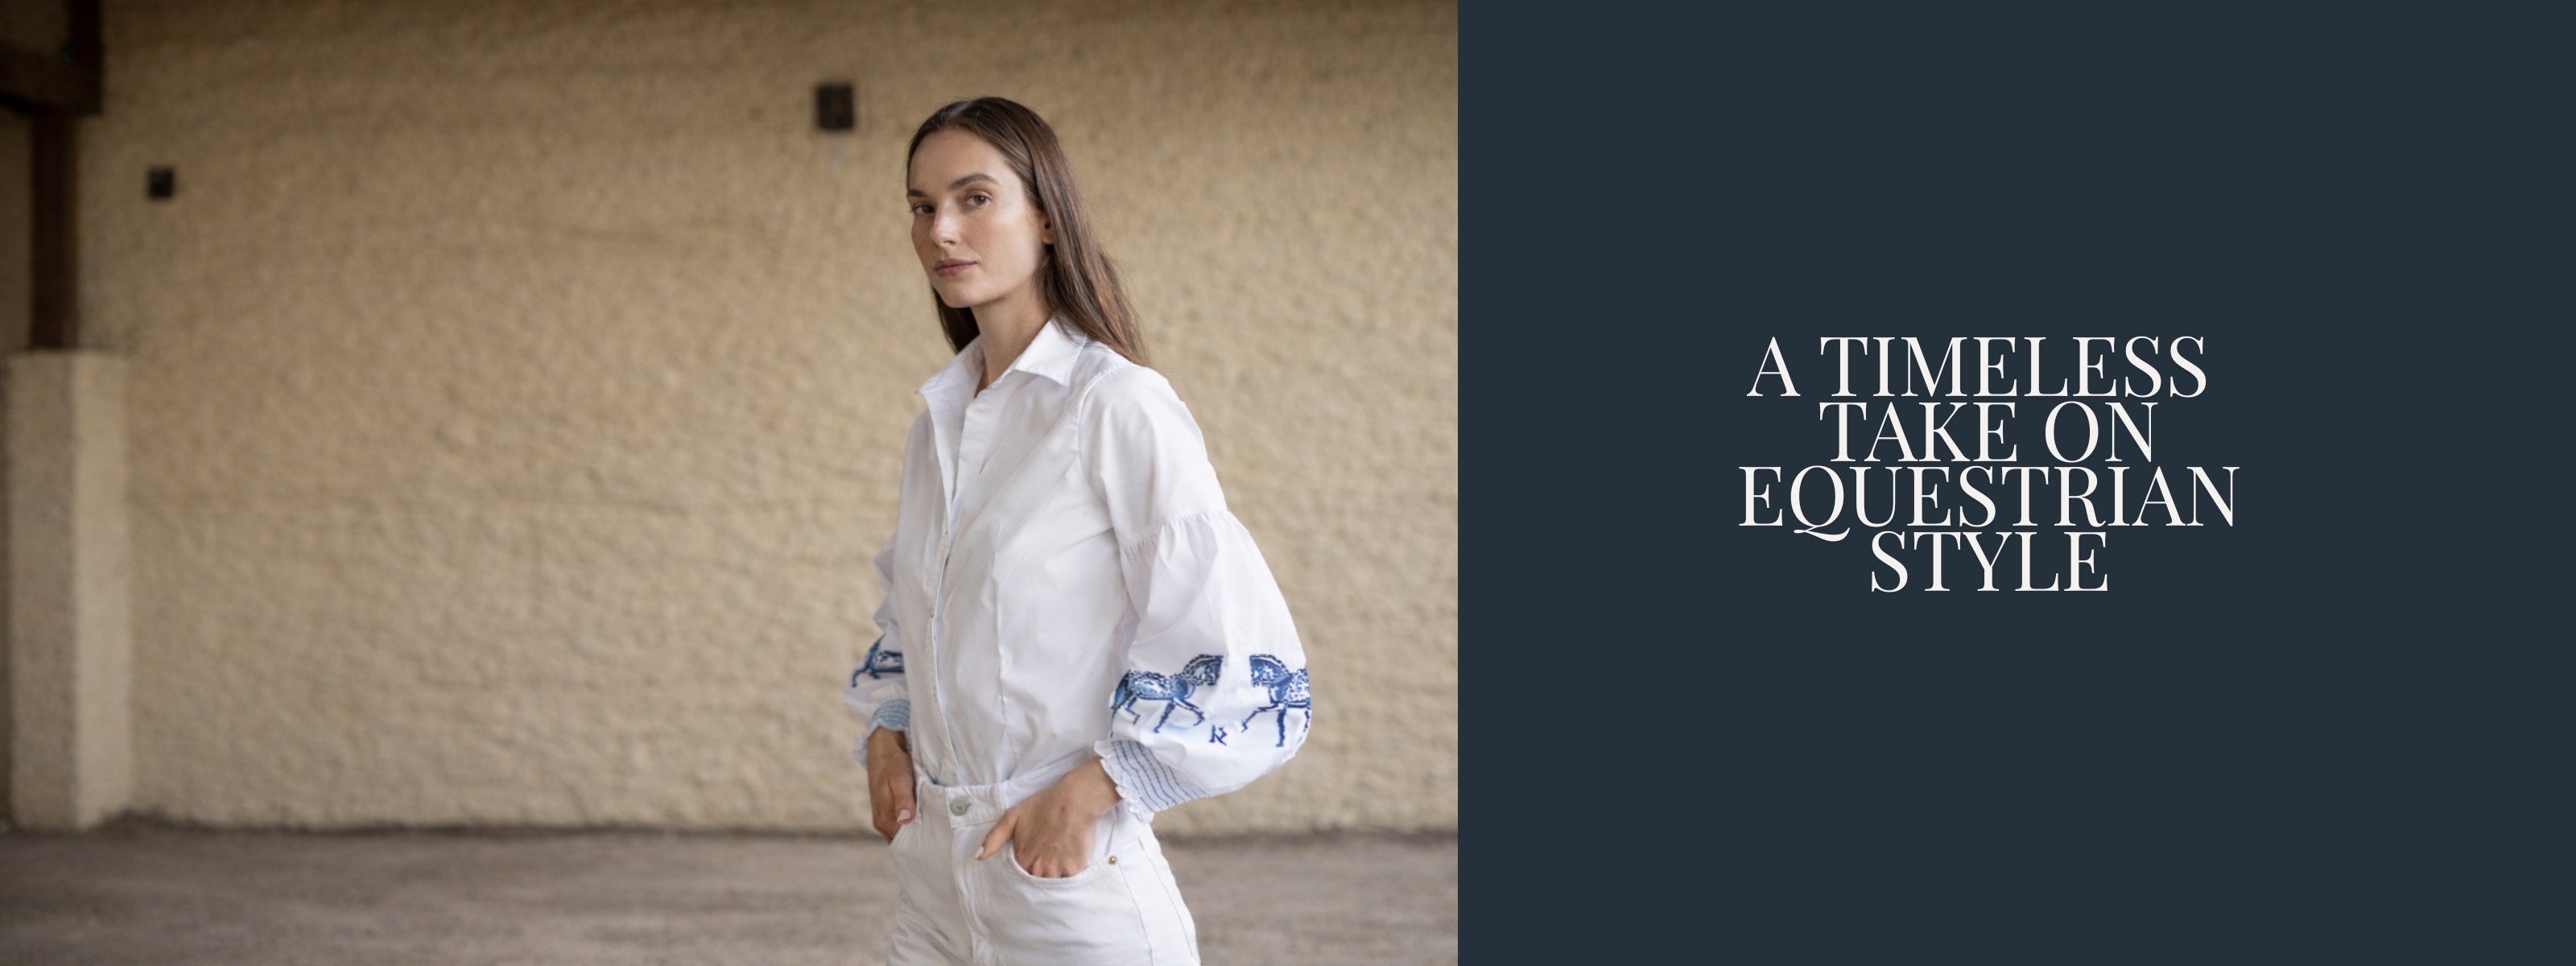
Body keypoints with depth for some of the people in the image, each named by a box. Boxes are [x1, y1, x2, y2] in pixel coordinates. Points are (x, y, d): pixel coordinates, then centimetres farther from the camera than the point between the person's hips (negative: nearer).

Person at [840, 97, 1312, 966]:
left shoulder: (1119, 406, -12)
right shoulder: (938, 421, 10)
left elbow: (1242, 663, -15)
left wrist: (1084, 796, -17)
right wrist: (885, 732, 7)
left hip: (1073, 881, -6)